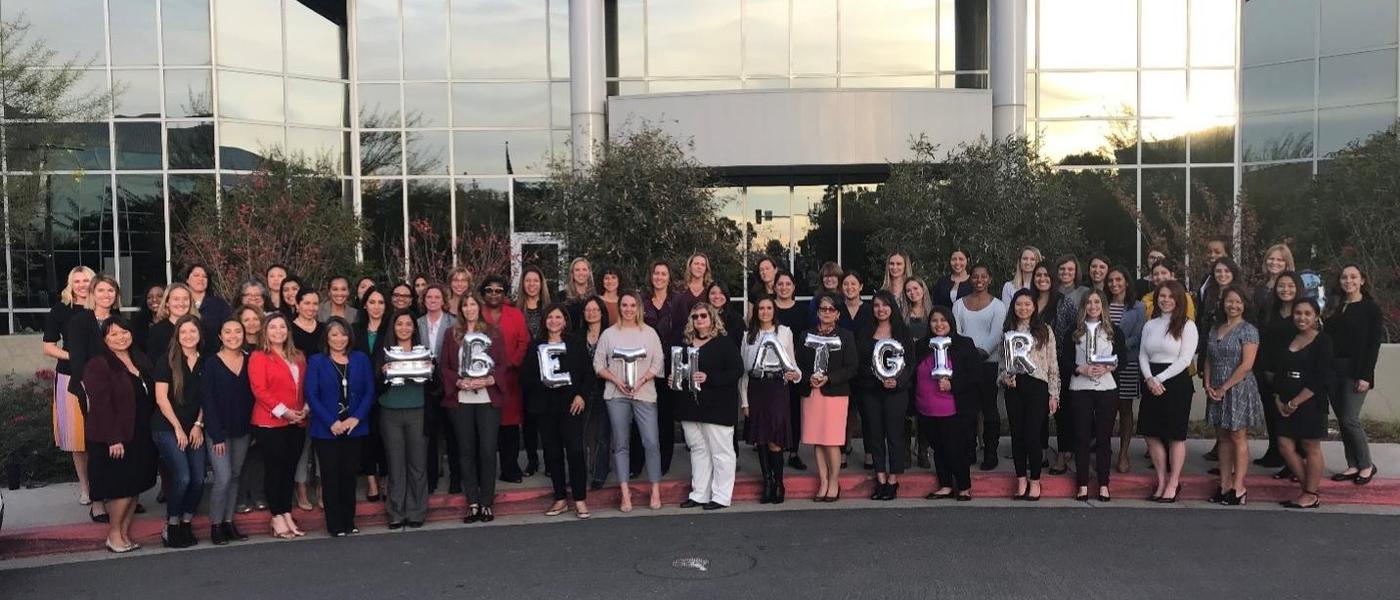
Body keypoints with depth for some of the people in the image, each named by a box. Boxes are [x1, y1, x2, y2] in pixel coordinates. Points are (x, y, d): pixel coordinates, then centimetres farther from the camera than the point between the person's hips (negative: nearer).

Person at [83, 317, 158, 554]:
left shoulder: (140, 360, 12)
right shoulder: (97, 365, -10)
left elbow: (150, 398, 16)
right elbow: (101, 405, -16)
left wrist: (153, 430, 10)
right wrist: (113, 439, -21)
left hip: (141, 436, 7)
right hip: (115, 439, -7)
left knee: (135, 487, 10)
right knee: (122, 487, -5)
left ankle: (125, 534, 20)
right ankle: (113, 534, 12)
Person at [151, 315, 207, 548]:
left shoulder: (204, 363, 7)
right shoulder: (167, 360, -5)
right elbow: (161, 398, -8)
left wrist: (198, 425, 0)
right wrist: (178, 428, -9)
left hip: (194, 430, 4)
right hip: (167, 428, -4)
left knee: (198, 479, -3)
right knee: (182, 477, -15)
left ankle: (186, 524, 15)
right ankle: (171, 527, 2)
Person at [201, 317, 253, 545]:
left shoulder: (249, 362, 5)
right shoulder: (211, 364, -6)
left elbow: (252, 396, 7)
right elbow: (206, 400, -8)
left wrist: (252, 426, -1)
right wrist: (217, 435, -13)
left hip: (242, 431, 4)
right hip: (218, 431, -4)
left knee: (235, 477, 9)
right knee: (223, 477, -11)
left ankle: (229, 522, 18)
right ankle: (215, 525, 3)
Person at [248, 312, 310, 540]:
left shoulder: (298, 357, 15)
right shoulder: (258, 358, -4)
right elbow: (259, 390, -13)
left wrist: (306, 409, 1)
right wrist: (283, 411, -18)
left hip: (297, 423, 6)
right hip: (270, 423, -6)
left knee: (290, 469, 10)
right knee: (274, 469, 1)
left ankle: (287, 515, 19)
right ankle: (277, 518, 9)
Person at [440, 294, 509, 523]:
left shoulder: (493, 333, 6)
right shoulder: (452, 334, 9)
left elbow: (503, 365, 3)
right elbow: (444, 366, 5)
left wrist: (487, 381, -13)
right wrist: (460, 382, -11)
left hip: (488, 398, -1)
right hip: (460, 400, 1)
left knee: (488, 450, -4)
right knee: (466, 452, 4)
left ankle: (487, 503, 6)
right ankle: (472, 503, 12)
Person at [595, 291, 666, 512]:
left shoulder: (650, 333, 7)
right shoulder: (609, 334, 7)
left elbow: (658, 363, 3)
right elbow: (599, 365, 5)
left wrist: (641, 380, -11)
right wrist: (617, 380, -9)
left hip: (644, 393, -1)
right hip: (617, 394, 1)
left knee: (652, 442, -6)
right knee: (621, 444, 3)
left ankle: (655, 491, 4)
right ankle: (625, 494, 7)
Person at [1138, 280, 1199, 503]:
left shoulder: (1187, 325, -4)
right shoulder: (1150, 325, 12)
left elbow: (1185, 359, -10)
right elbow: (1142, 355, 9)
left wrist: (1160, 379, -14)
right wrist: (1149, 379, -8)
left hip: (1176, 382, -5)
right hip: (1151, 383, 5)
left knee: (1175, 435, 2)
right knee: (1152, 433, 5)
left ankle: (1173, 483, 12)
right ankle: (1161, 481, 18)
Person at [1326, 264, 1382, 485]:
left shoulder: (1371, 308, -2)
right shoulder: (1337, 307, 13)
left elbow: (1373, 345, -7)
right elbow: (1328, 338, 10)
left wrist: (1365, 376, -14)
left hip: (1355, 372, -5)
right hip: (1333, 371, 5)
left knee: (1350, 419, -9)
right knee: (1342, 420, 6)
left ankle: (1367, 465, 8)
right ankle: (1353, 466, 14)